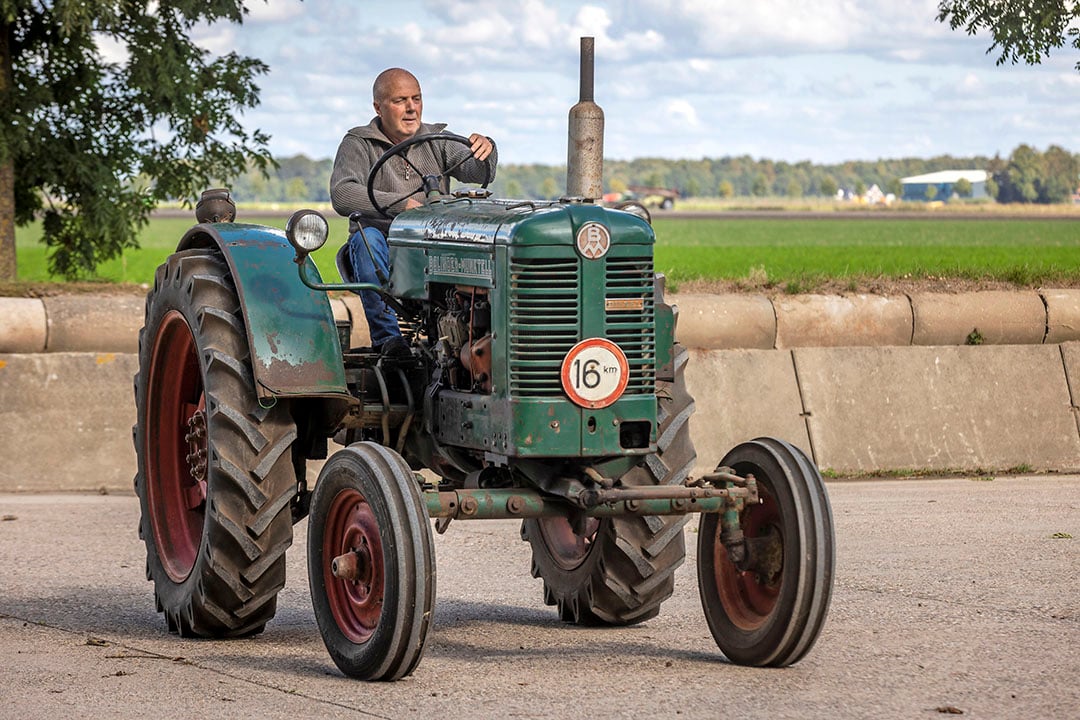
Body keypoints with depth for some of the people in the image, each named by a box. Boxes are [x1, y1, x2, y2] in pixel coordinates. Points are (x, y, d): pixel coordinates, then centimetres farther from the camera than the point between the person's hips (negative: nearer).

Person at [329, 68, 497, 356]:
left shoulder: (437, 141, 12)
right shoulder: (358, 144, 3)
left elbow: (477, 172, -6)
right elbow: (342, 196, -15)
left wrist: (485, 152, -31)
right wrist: (400, 204, -28)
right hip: (383, 255, -2)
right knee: (366, 238, -34)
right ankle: (387, 335, -32)